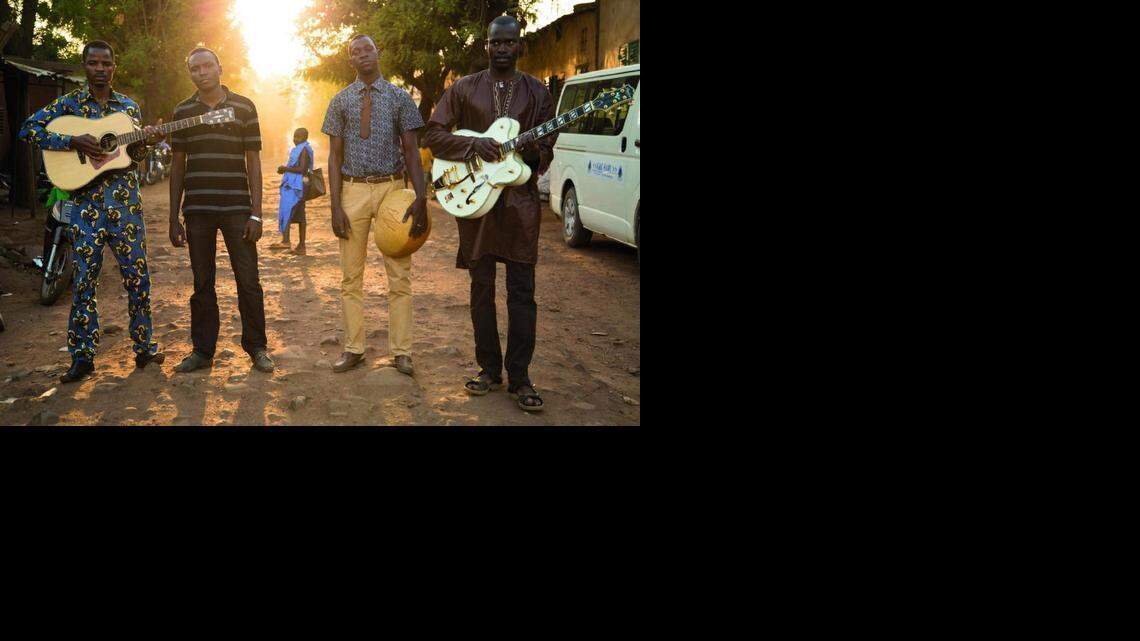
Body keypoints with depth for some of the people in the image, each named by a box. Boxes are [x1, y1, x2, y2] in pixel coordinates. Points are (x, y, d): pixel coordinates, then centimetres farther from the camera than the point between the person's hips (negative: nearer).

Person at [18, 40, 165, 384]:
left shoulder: (129, 106, 12)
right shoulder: (68, 103, 4)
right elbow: (28, 129, -5)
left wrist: (147, 140, -5)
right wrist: (74, 141, -16)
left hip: (127, 201, 2)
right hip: (86, 203, -2)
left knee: (137, 276, 4)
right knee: (84, 279, 1)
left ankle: (144, 347, 15)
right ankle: (82, 357, 7)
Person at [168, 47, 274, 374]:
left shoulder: (244, 107, 4)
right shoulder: (182, 111, 9)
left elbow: (253, 161, 3)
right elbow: (177, 166, 11)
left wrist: (256, 213, -4)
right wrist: (174, 218, 6)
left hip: (237, 209, -2)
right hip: (197, 210, 2)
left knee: (248, 281, 1)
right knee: (202, 283, 8)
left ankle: (256, 346, 13)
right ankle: (203, 350, 17)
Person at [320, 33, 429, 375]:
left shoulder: (399, 97, 4)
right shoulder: (340, 101, 8)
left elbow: (411, 150, 1)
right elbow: (335, 155, 6)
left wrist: (421, 197, -10)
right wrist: (336, 205, -4)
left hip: (391, 188, -1)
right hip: (353, 189, 1)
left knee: (399, 274, 0)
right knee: (351, 274, 5)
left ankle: (401, 351, 8)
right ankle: (353, 349, 14)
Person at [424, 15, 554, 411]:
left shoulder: (537, 92, 8)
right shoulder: (463, 89, 6)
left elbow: (547, 150, 10)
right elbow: (434, 134, 4)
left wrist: (535, 153, -14)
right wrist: (473, 145, -12)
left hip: (520, 199, 0)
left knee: (522, 289, -3)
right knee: (482, 287, 6)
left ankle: (519, 377, 3)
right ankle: (489, 369, 16)